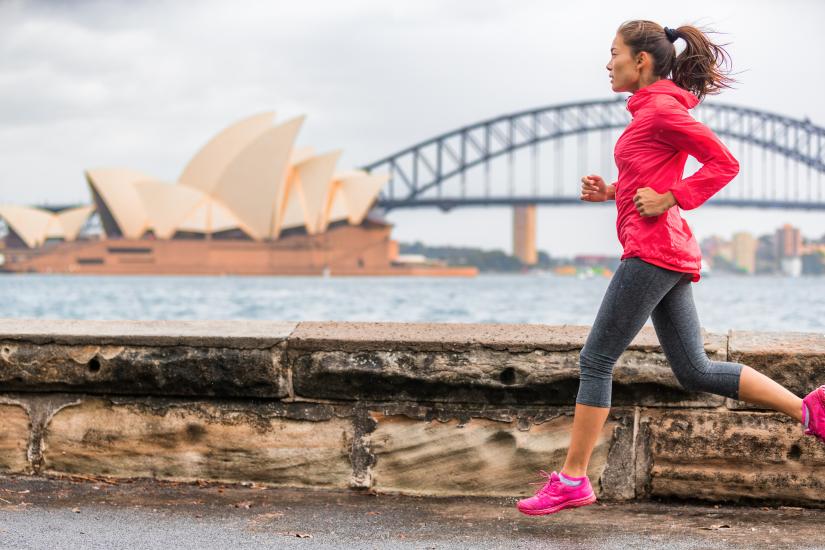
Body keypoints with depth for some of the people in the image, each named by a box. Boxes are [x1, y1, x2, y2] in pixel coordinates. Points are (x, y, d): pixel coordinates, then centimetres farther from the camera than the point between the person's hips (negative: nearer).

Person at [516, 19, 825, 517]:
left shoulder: (661, 108, -9)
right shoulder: (652, 110, 20)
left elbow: (724, 163, -14)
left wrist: (667, 199, -17)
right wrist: (610, 192, 12)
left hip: (653, 251, -10)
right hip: (669, 255, 10)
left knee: (596, 360, -5)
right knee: (695, 370, 9)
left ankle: (573, 480, -1)